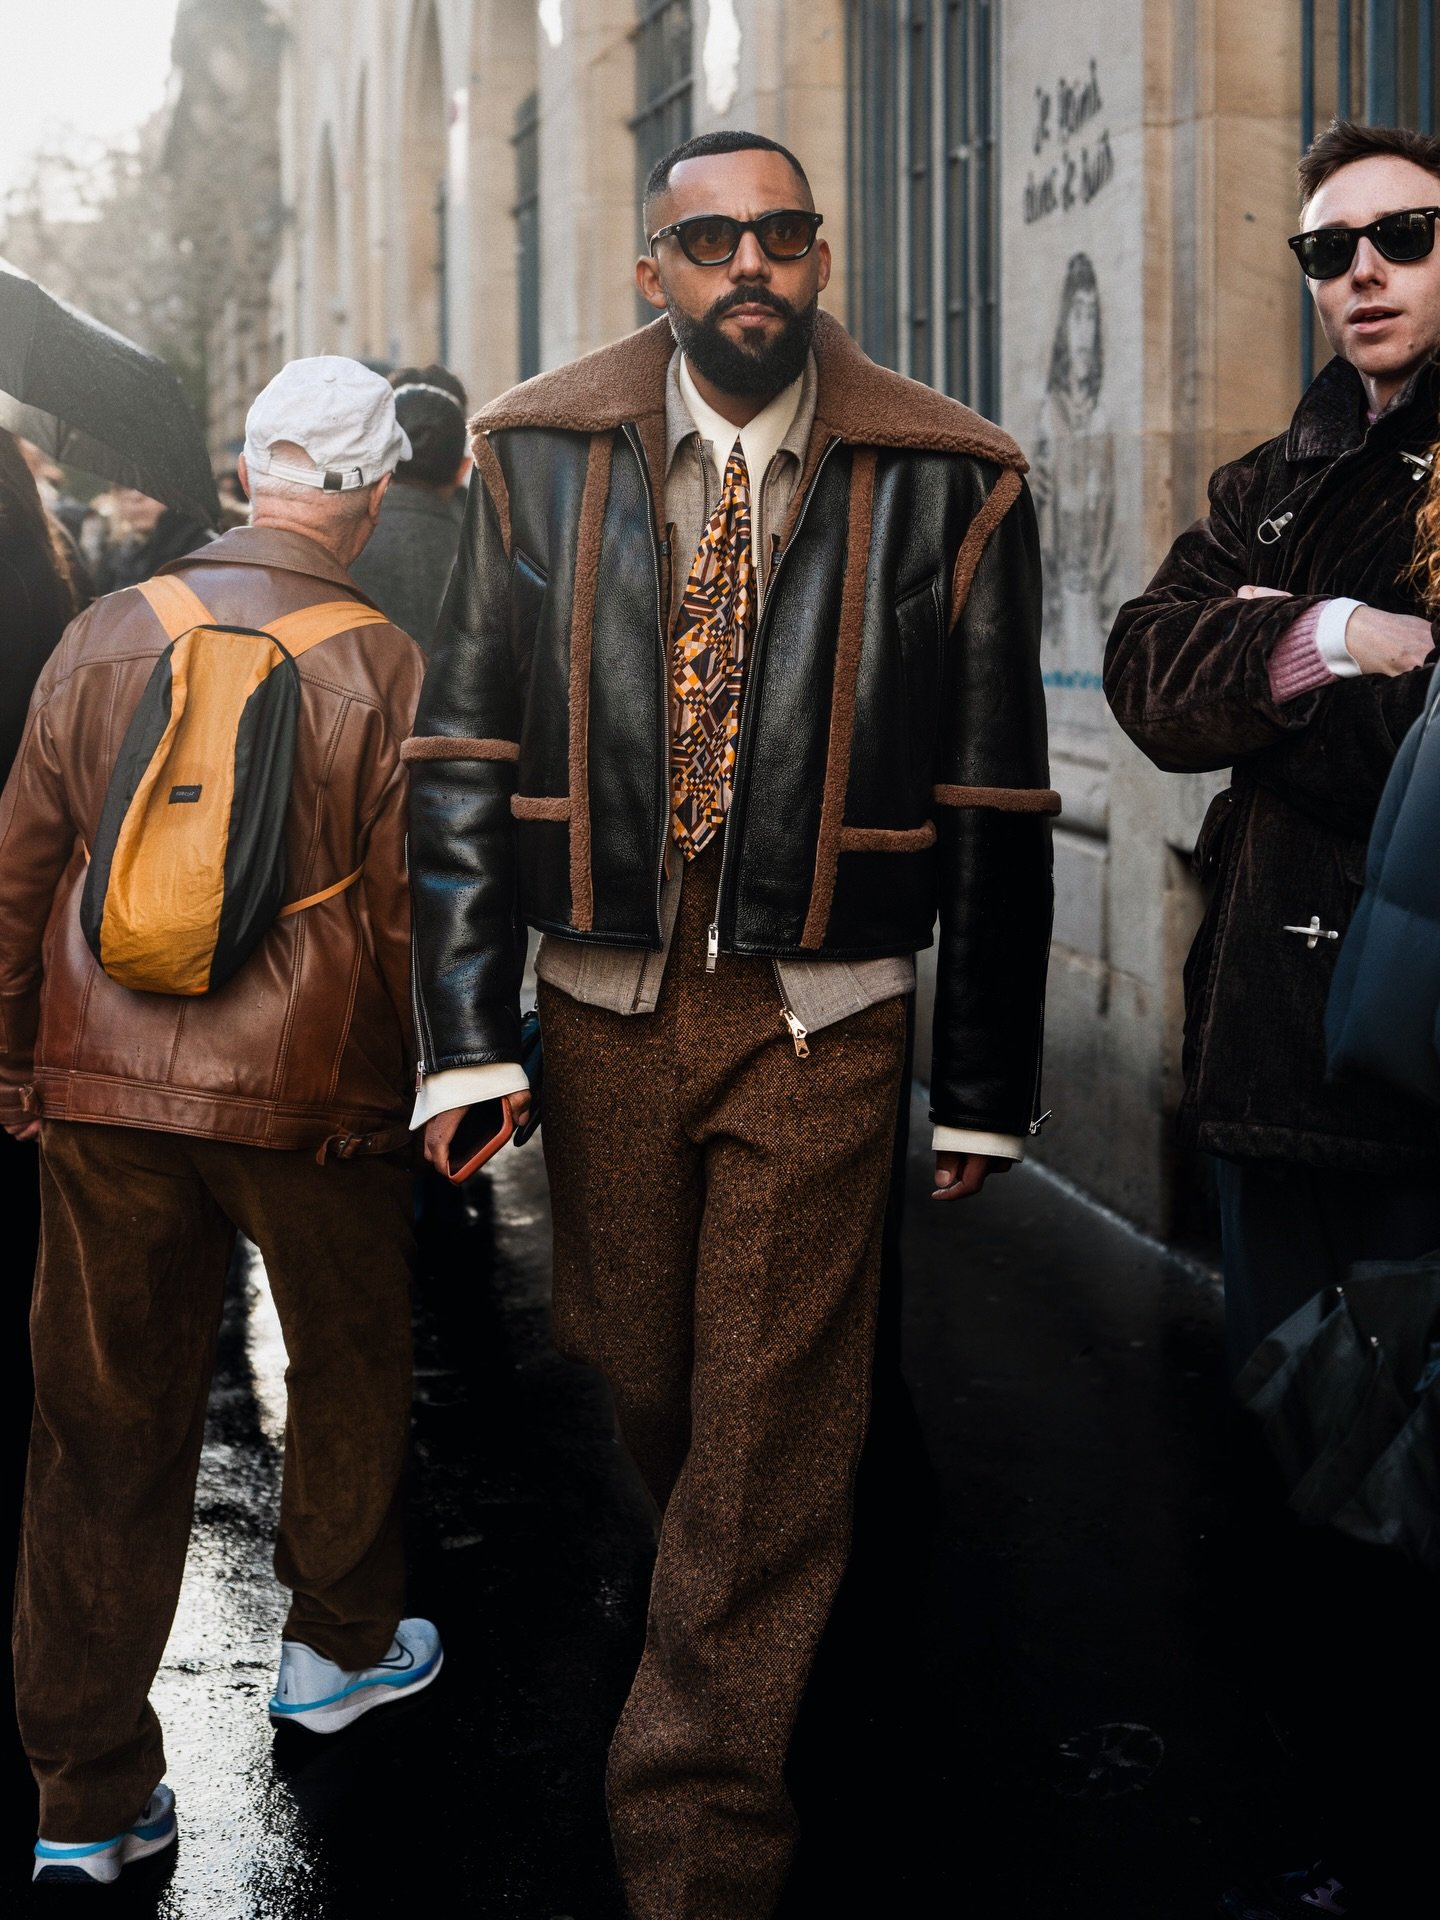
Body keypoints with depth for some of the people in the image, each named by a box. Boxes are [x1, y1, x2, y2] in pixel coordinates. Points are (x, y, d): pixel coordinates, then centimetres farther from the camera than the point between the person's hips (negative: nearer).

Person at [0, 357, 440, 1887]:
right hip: (309, 1094, -2)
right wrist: (405, 1084, 9)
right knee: (349, 1365, 21)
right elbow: (403, 911, -5)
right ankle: (339, 1647, 40)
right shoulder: (383, 667, -8)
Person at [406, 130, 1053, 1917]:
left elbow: (996, 806, 0)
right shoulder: (540, 458, 2)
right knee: (643, 1380, 15)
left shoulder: (945, 482, -3)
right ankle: (724, 1612, 49)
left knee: (772, 1441, 1)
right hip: (606, 1004, 2)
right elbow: (466, 757, 1)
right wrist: (465, 1033, -7)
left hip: (821, 1025, -2)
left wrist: (985, 1085, 1)